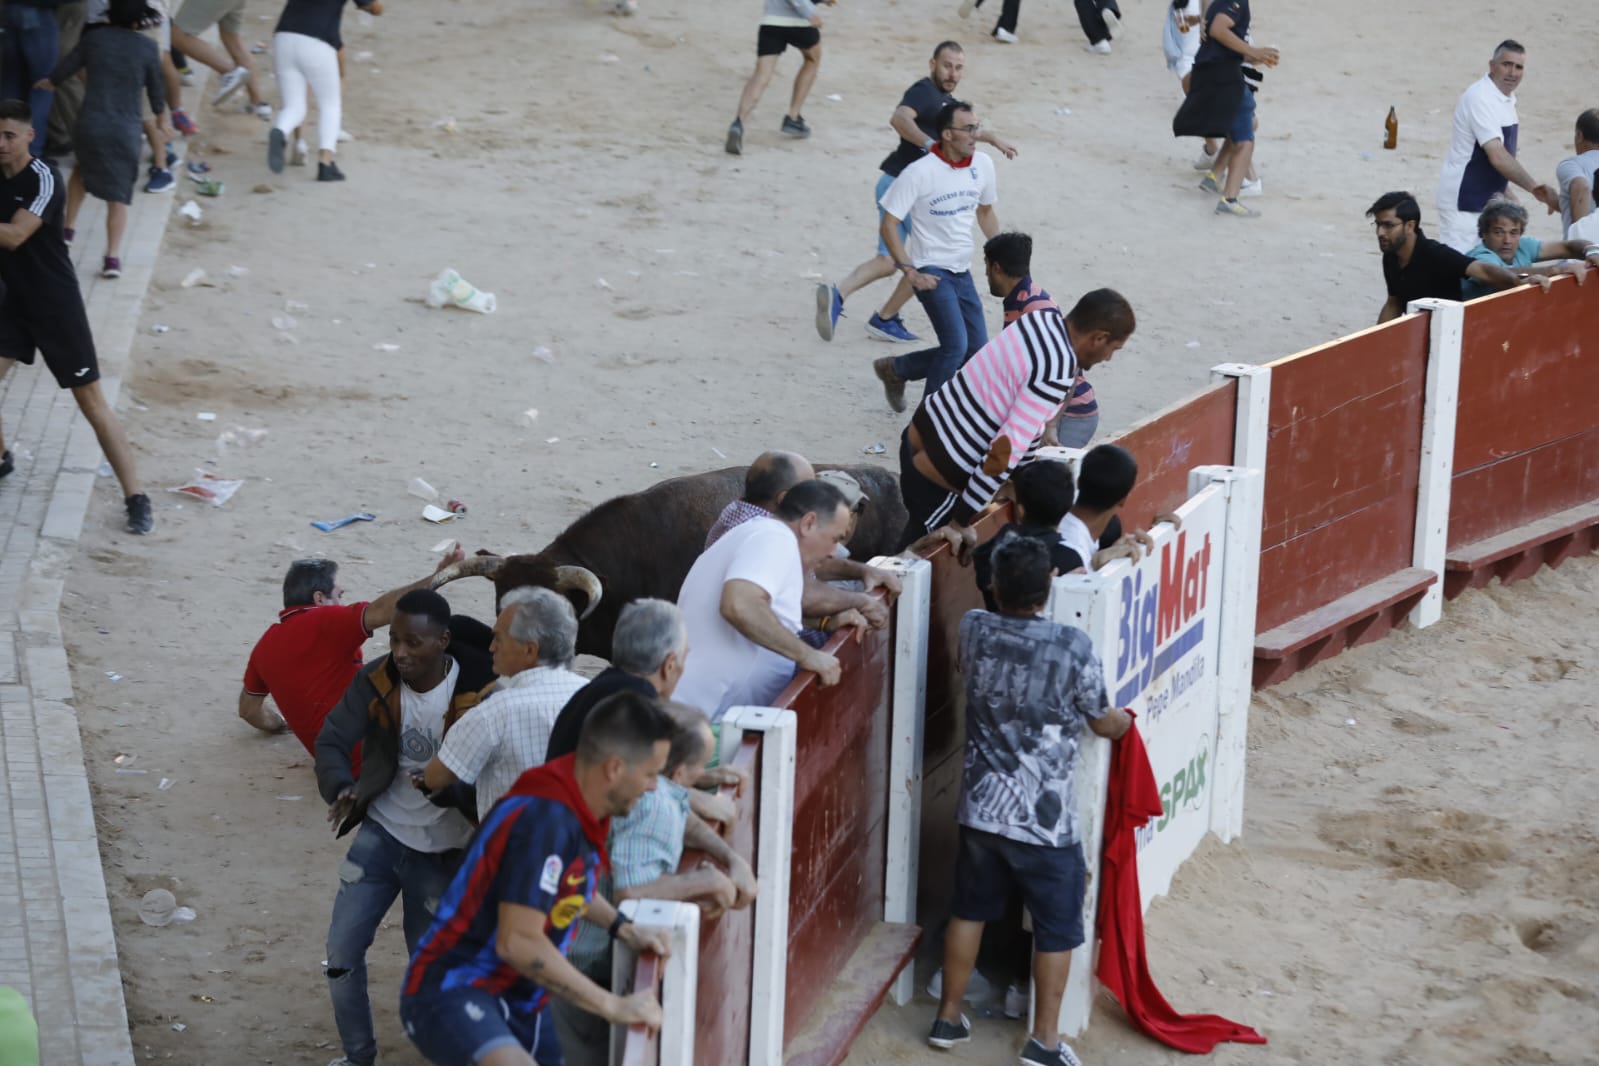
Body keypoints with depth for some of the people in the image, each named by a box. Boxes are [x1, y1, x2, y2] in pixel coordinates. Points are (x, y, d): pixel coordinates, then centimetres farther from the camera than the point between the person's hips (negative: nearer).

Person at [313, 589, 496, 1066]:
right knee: (342, 951, 1)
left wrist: (447, 789, -37)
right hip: (380, 834, 3)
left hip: (442, 849, -3)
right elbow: (332, 741, -9)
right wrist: (341, 789, -30)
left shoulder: (478, 694, -20)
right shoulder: (376, 681, -11)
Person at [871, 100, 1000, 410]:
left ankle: (895, 369, 24)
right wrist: (910, 272, -18)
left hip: (962, 271, 7)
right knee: (956, 345, -18)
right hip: (931, 272, -7)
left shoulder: (982, 165, 2)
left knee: (976, 350, 5)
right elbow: (888, 225, -13)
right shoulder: (920, 173, -16)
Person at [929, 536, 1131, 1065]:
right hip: (1045, 818, -4)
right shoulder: (1073, 646, -18)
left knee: (968, 910, 20)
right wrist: (1125, 721, 21)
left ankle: (949, 1018, 30)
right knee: (1056, 928, 11)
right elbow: (1104, 723, -3)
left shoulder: (974, 629, -6)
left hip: (980, 807, 4)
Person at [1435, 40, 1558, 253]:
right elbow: (1498, 158, -29)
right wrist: (1535, 189, -33)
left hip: (1488, 200, 10)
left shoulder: (1507, 98, 9)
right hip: (1463, 203, -10)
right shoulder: (1480, 98, -21)